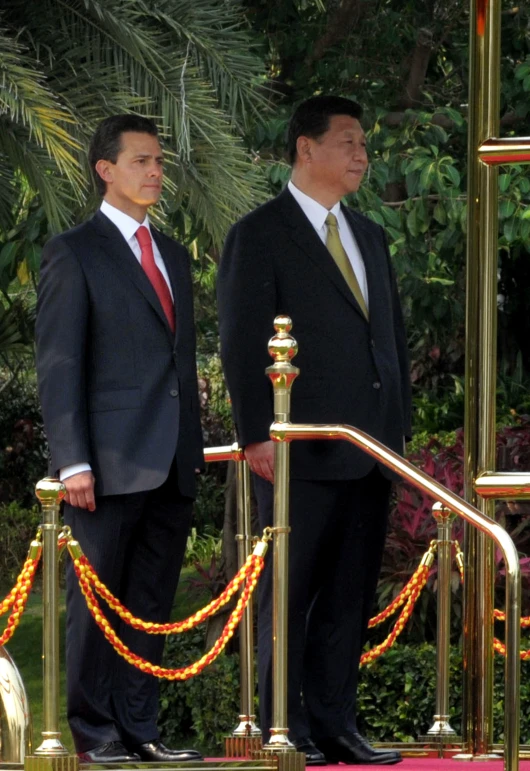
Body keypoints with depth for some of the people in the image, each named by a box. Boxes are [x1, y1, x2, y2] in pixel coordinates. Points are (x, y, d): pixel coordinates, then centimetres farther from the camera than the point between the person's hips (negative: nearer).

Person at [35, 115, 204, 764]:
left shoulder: (172, 255, 19)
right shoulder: (74, 253, -2)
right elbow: (57, 366, -7)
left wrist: (194, 447, 14)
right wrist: (72, 462, -14)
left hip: (172, 465, 6)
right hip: (111, 461, -6)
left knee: (152, 604, 7)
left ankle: (139, 731, 11)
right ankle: (93, 733, 3)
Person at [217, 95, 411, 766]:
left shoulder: (368, 237, 18)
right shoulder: (259, 236, -4)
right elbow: (242, 344, -9)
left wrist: (399, 427, 14)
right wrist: (256, 436, -15)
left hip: (371, 451, 7)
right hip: (300, 454, -7)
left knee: (350, 594, 7)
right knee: (290, 591, -2)